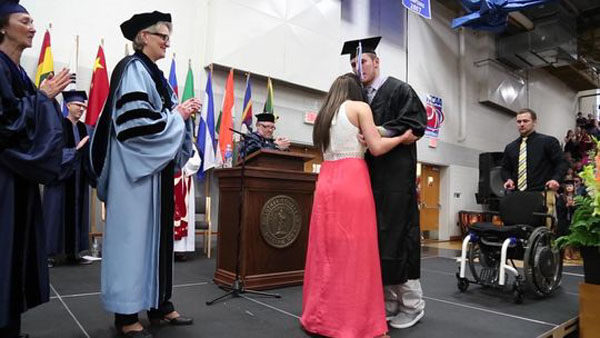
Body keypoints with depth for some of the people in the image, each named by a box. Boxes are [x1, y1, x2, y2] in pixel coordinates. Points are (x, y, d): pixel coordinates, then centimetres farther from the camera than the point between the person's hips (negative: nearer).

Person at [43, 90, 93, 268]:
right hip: (62, 176, -6)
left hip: (79, 179, 6)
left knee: (77, 213, 6)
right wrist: (75, 150, -18)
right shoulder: (59, 125, -5)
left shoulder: (83, 128, 13)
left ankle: (73, 252, 13)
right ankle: (50, 253, 5)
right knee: (57, 212, -2)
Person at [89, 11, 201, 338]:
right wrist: (177, 115, -12)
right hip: (136, 167, -9)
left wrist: (182, 113, 2)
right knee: (134, 233, -4)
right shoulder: (133, 69, -9)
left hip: (157, 167, 10)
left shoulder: (155, 74, 18)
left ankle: (159, 305, 20)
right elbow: (134, 122, -21)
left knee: (157, 232, 11)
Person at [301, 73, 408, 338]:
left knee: (327, 249, 10)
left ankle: (321, 316, 18)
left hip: (326, 180, 6)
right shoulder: (360, 107, 2)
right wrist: (404, 136, 9)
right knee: (355, 251, -1)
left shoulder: (324, 113, 19)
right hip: (352, 180, -6)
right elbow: (376, 147, -4)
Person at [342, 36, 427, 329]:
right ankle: (389, 303, 16)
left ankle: (411, 305, 10)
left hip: (396, 176, -6)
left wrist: (381, 131, -16)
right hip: (370, 175, 6)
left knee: (397, 237, -5)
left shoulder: (399, 89, 1)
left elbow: (415, 125, -8)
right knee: (375, 238, 5)